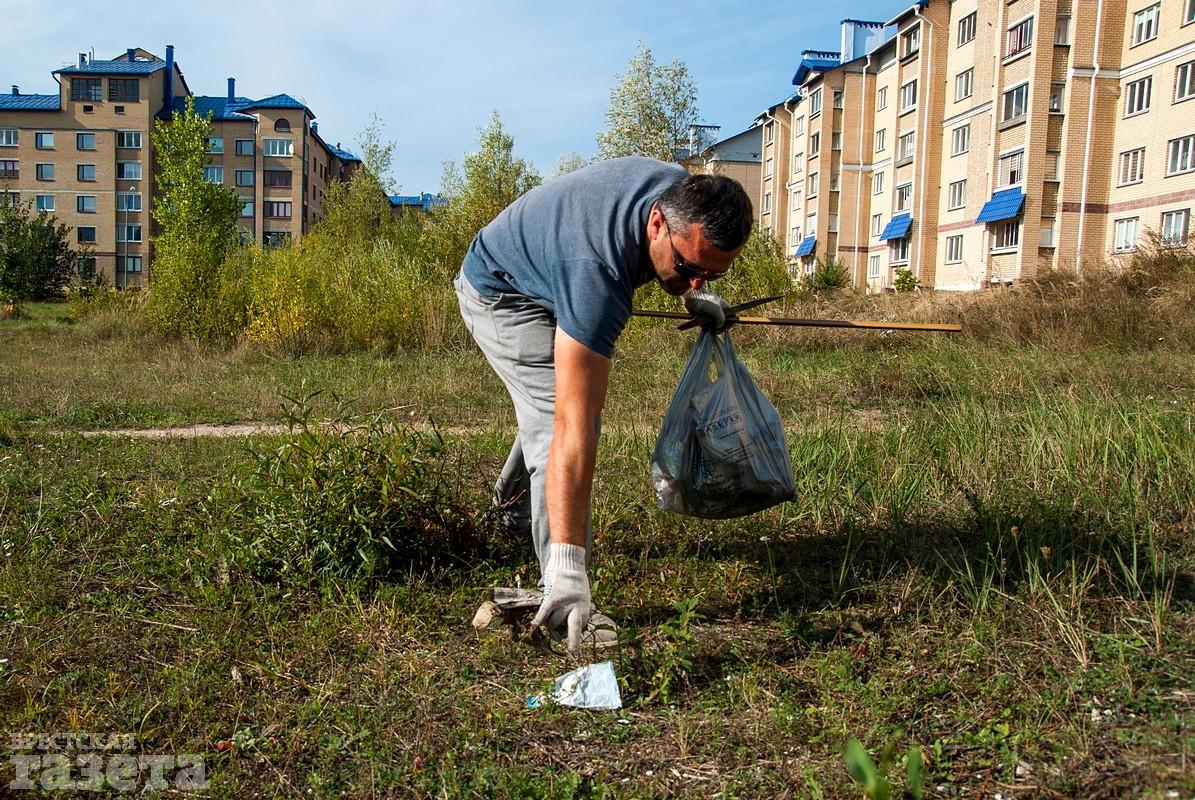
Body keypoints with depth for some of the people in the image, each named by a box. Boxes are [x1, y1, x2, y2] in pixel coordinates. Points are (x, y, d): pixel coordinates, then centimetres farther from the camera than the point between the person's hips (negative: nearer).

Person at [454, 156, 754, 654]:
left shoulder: (686, 195, -24)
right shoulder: (597, 275, -46)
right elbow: (573, 430, -49)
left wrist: (693, 296, -7)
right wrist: (568, 572, -50)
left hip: (543, 279, 8)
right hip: (499, 293, -8)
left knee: (549, 407, 23)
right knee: (557, 422, -22)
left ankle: (513, 500, 49)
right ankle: (561, 593, -14)